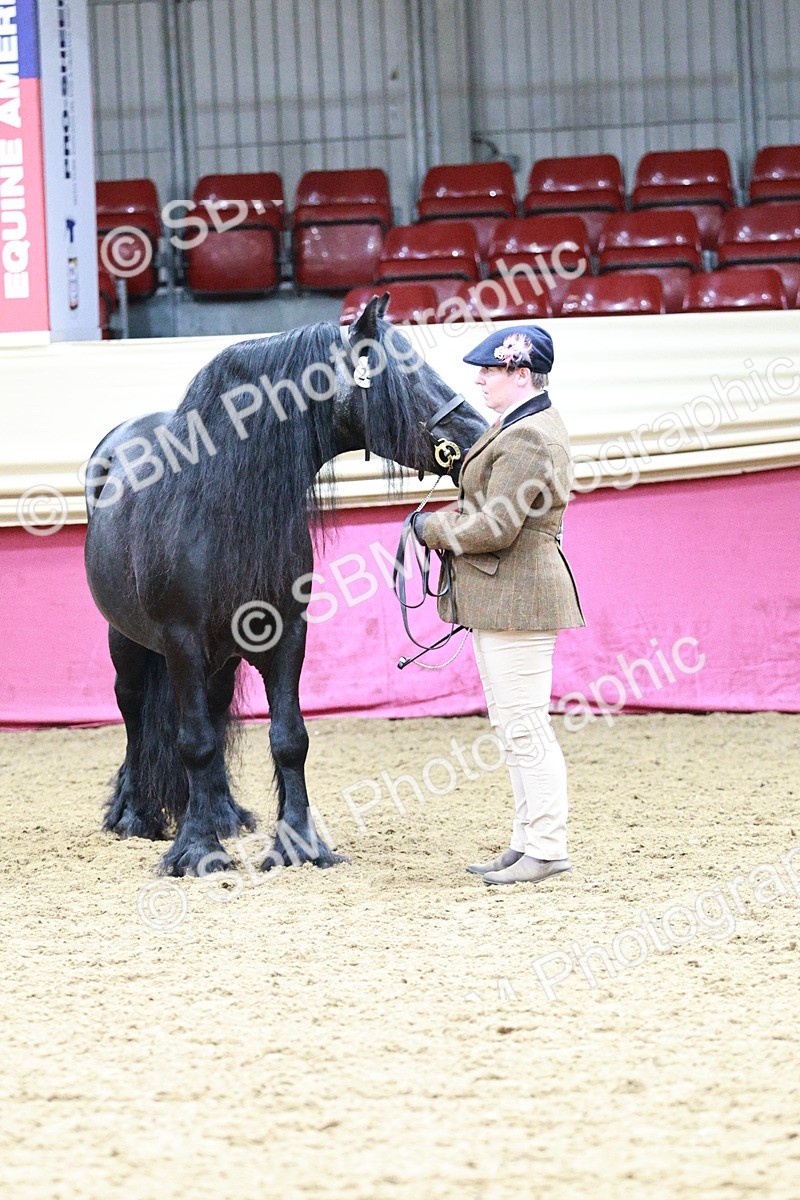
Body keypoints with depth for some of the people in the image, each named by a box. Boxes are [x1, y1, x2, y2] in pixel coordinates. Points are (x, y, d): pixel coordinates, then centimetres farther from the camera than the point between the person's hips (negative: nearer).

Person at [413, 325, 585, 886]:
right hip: (499, 600, 11)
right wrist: (447, 523, 5)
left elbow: (495, 527, -24)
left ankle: (547, 848, -3)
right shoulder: (519, 425, 14)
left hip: (517, 600, -11)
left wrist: (432, 527, -10)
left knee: (525, 724, -7)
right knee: (514, 725, 15)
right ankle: (528, 840, 21)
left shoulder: (527, 439, -20)